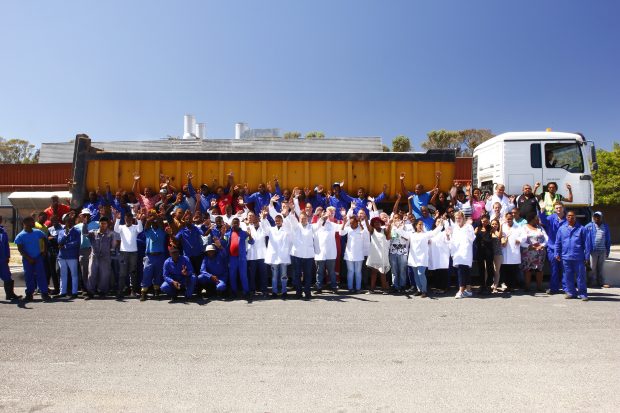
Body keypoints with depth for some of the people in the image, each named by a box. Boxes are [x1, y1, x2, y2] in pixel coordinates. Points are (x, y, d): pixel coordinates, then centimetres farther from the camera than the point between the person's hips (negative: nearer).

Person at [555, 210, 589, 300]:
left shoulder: (581, 229, 1)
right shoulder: (562, 229, 8)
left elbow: (586, 244, 0)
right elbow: (558, 243, 10)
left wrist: (586, 256, -3)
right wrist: (557, 254, 5)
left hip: (579, 258, -2)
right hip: (566, 257, 2)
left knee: (581, 276, 2)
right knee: (568, 276, 9)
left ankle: (582, 294, 11)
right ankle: (570, 292, 19)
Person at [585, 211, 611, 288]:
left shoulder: (606, 226, 7)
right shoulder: (589, 226, -4)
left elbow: (608, 240, 10)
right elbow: (586, 240, -6)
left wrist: (608, 251, 7)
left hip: (602, 251, 4)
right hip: (593, 250, -3)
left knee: (600, 267, 13)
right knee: (593, 268, 4)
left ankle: (601, 282, 20)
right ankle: (593, 283, 12)